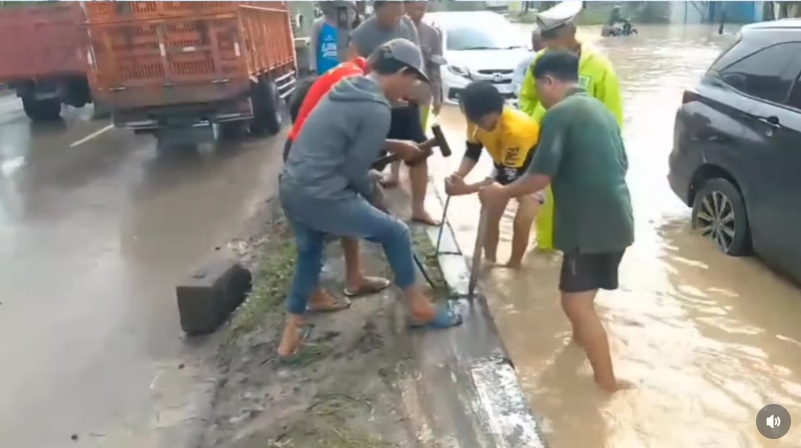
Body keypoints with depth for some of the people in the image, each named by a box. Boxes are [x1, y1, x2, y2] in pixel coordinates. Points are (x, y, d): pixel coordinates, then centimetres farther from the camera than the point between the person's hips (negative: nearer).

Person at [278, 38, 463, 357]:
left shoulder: (349, 89, 11)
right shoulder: (377, 110, -16)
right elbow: (354, 170, -12)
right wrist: (375, 195, 7)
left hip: (291, 188, 9)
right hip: (320, 196, -9)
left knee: (309, 254, 27)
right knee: (396, 234, 8)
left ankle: (291, 333, 34)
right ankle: (419, 308, 25)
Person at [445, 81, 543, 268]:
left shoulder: (517, 130, -42)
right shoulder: (478, 118, -24)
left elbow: (509, 177, -34)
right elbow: (472, 151, -9)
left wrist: (466, 189, -41)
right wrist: (459, 175, -31)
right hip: (504, 164, 6)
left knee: (521, 221, -13)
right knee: (489, 214, 2)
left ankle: (513, 265, 8)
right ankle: (489, 261, 19)